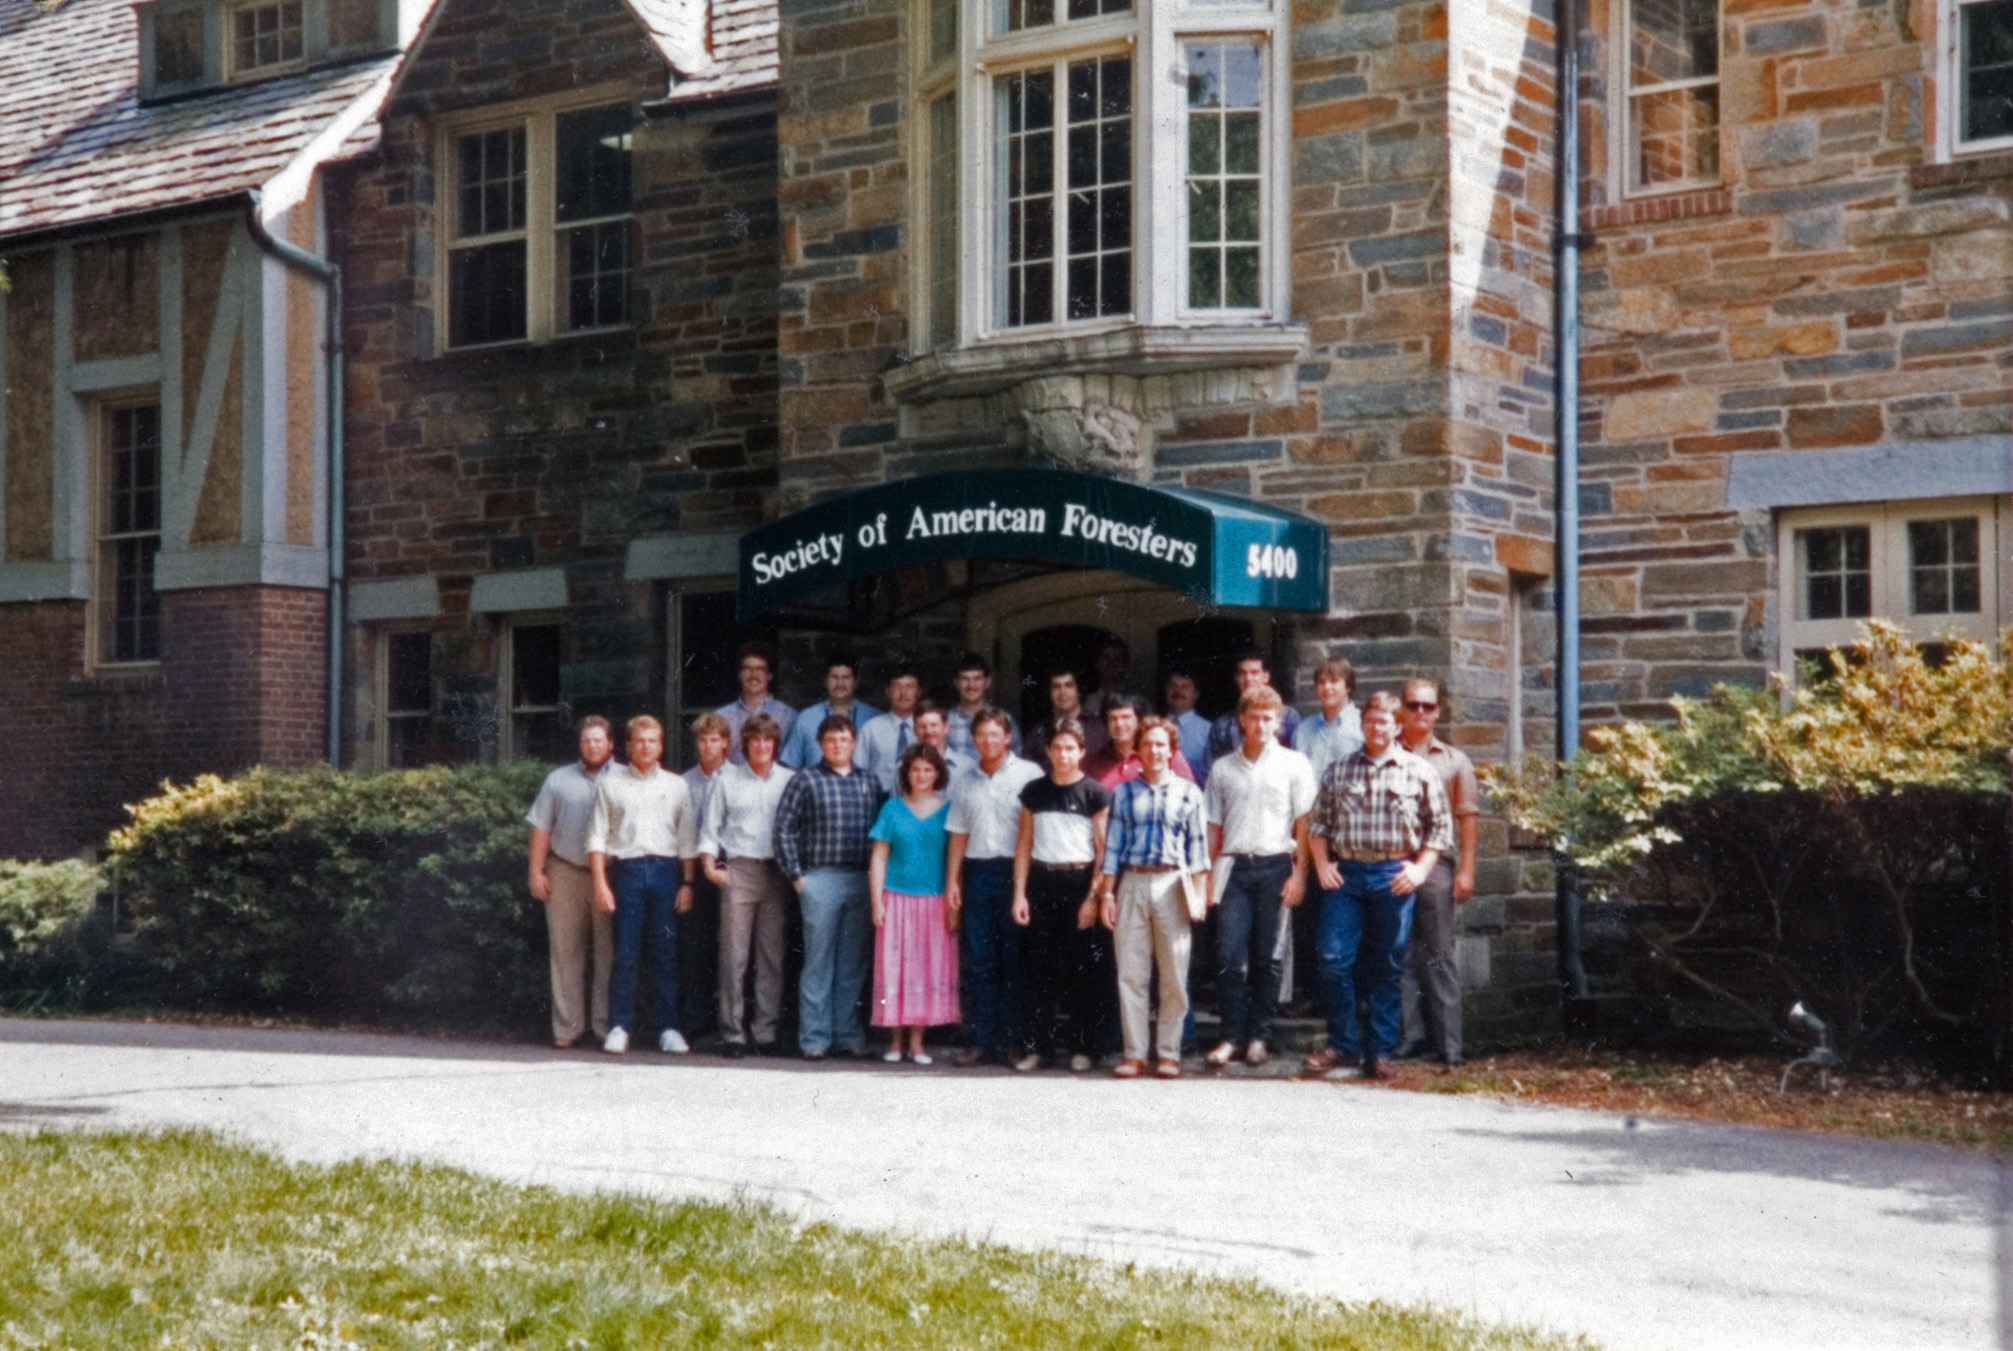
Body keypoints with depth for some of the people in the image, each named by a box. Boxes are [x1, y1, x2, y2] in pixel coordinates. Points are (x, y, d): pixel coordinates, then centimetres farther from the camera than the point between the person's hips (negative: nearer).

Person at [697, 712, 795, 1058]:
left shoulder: (790, 780, 10)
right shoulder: (728, 780, 9)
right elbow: (709, 827, 10)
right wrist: (709, 864, -2)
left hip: (776, 871, 1)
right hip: (738, 870, -1)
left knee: (772, 955, 2)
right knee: (733, 954, -5)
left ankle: (766, 1030, 8)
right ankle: (732, 1033, -1)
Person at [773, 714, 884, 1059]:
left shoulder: (868, 782, 12)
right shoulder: (806, 781, 2)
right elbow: (784, 828, 0)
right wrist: (796, 875, -5)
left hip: (862, 880, 3)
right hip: (821, 879, -3)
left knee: (854, 963, 7)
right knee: (818, 961, -2)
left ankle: (848, 1034, 14)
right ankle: (814, 1038, 3)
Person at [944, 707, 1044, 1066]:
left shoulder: (1028, 773, 0)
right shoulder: (963, 779, 14)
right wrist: (952, 879, 11)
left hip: (1015, 871, -4)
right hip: (977, 872, 4)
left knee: (1015, 959, -1)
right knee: (979, 961, 4)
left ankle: (1013, 1040, 4)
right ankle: (982, 1040, 8)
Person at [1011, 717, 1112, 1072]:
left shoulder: (1094, 793, 1)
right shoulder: (1034, 792, 10)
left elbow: (1103, 850, -2)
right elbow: (1024, 844, 12)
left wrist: (1093, 897, -9)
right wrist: (1019, 893, 3)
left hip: (1079, 883, -3)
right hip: (1041, 883, 3)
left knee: (1082, 969, 0)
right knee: (1037, 966, 1)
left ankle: (1082, 1047, 8)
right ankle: (1036, 1046, 6)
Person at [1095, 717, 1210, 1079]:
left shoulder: (1188, 793, 8)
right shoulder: (1124, 792, 12)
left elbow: (1198, 846, 5)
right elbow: (1113, 845, 10)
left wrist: (1200, 892, -3)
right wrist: (1106, 892, 4)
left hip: (1171, 885, -1)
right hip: (1132, 884, 1)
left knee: (1174, 976, -1)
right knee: (1130, 974, -1)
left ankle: (1169, 1053, 7)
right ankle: (1134, 1053, 5)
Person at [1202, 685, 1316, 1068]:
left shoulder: (1294, 764, 6)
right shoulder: (1222, 768, 14)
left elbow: (1303, 824, 3)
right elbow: (1214, 826, 15)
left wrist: (1299, 873, -6)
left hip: (1275, 866, -2)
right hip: (1234, 867, 2)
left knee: (1267, 957, 2)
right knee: (1229, 955, -6)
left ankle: (1260, 1036, 8)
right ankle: (1233, 1035, 1)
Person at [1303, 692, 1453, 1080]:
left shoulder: (1419, 771, 6)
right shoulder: (1339, 770, 11)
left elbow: (1440, 826, 6)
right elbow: (1318, 821, 14)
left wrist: (1421, 867, -4)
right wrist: (1322, 863, 2)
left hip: (1393, 876, -1)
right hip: (1345, 874, 1)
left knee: (1387, 968, 4)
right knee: (1333, 960, -7)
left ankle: (1380, 1051, 12)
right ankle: (1342, 1044, 7)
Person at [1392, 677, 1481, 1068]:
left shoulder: (1454, 761, 11)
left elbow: (1468, 817, 8)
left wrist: (1466, 869, 0)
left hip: (1437, 864, 0)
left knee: (1439, 955, 0)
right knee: (1401, 955, 3)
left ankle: (1448, 1042, 1)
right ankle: (1408, 1035, 10)